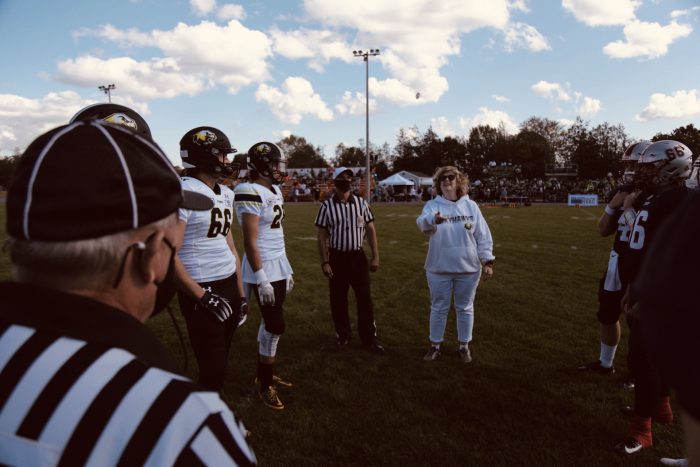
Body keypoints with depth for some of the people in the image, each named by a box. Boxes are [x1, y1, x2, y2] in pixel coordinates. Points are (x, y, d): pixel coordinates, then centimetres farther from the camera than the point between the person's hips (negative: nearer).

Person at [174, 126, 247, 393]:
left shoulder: (225, 193, 10)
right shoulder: (184, 193, -16)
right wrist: (202, 296, -17)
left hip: (229, 285, 8)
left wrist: (240, 294, 16)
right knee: (213, 370, 2)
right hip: (202, 291, -8)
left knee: (219, 364, 19)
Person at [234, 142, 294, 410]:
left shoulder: (275, 191, 10)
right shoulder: (252, 193, -18)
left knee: (270, 323, 16)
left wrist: (286, 270, 18)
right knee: (275, 325, -3)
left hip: (279, 265, 9)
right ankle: (265, 383, 14)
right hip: (264, 268, -9)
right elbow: (250, 242, -20)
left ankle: (264, 374, 30)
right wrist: (262, 279, -21)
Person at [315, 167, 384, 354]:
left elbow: (371, 230, 4)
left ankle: (369, 338, 15)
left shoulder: (361, 203, 1)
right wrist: (325, 262, -9)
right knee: (338, 299, 9)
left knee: (365, 298, 4)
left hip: (358, 256, 1)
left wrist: (375, 257, 0)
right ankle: (342, 334, 28)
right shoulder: (326, 206, -5)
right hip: (337, 258, -1)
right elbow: (321, 236, -4)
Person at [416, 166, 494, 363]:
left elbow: (483, 235, 3)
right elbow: (422, 222, -28)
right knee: (439, 308, 11)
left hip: (468, 268, 1)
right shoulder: (432, 205, -5)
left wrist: (487, 260, -2)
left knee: (465, 308, 13)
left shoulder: (471, 206, 1)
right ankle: (435, 346, 26)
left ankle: (464, 346, 28)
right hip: (439, 269, -1)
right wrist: (433, 219, -51)